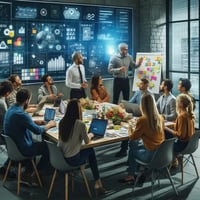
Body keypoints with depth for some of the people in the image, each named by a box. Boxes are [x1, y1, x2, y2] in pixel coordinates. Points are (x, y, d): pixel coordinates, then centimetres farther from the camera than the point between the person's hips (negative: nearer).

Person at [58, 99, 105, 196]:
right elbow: (87, 141, -2)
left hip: (60, 157, 5)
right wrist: (90, 135, 20)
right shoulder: (80, 124, -17)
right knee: (90, 151, 22)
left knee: (90, 151, 25)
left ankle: (97, 182, 31)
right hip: (73, 159, -5)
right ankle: (97, 182, 29)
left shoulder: (62, 122, -1)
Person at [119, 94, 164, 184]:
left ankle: (131, 175, 32)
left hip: (151, 155, -6)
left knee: (132, 150, 22)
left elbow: (133, 137, -4)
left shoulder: (142, 120, -17)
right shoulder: (160, 118, 0)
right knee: (133, 144, 23)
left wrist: (130, 127, 14)